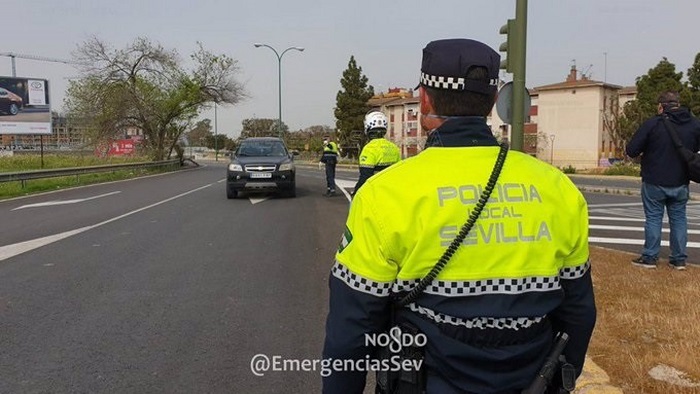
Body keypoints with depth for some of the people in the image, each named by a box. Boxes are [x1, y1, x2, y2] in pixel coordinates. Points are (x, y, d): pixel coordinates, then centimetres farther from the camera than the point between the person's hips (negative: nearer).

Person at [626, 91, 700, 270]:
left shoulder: (652, 123, -15)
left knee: (653, 218, 6)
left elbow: (631, 151, -14)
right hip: (680, 183, 4)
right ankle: (679, 259, 18)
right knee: (678, 218, 12)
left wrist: (648, 151, 6)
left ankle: (650, 257, 10)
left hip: (654, 183, -4)